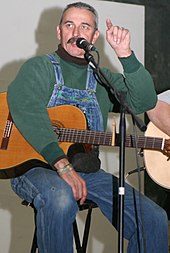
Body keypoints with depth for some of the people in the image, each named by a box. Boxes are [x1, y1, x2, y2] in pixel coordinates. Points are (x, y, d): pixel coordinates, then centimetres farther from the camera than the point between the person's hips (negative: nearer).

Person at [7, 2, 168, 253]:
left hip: (87, 171, 5)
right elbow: (25, 107, -19)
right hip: (35, 165, -5)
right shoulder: (40, 67, 3)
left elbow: (145, 101, 1)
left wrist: (125, 55, -12)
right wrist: (63, 165, -30)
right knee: (61, 197, -40)